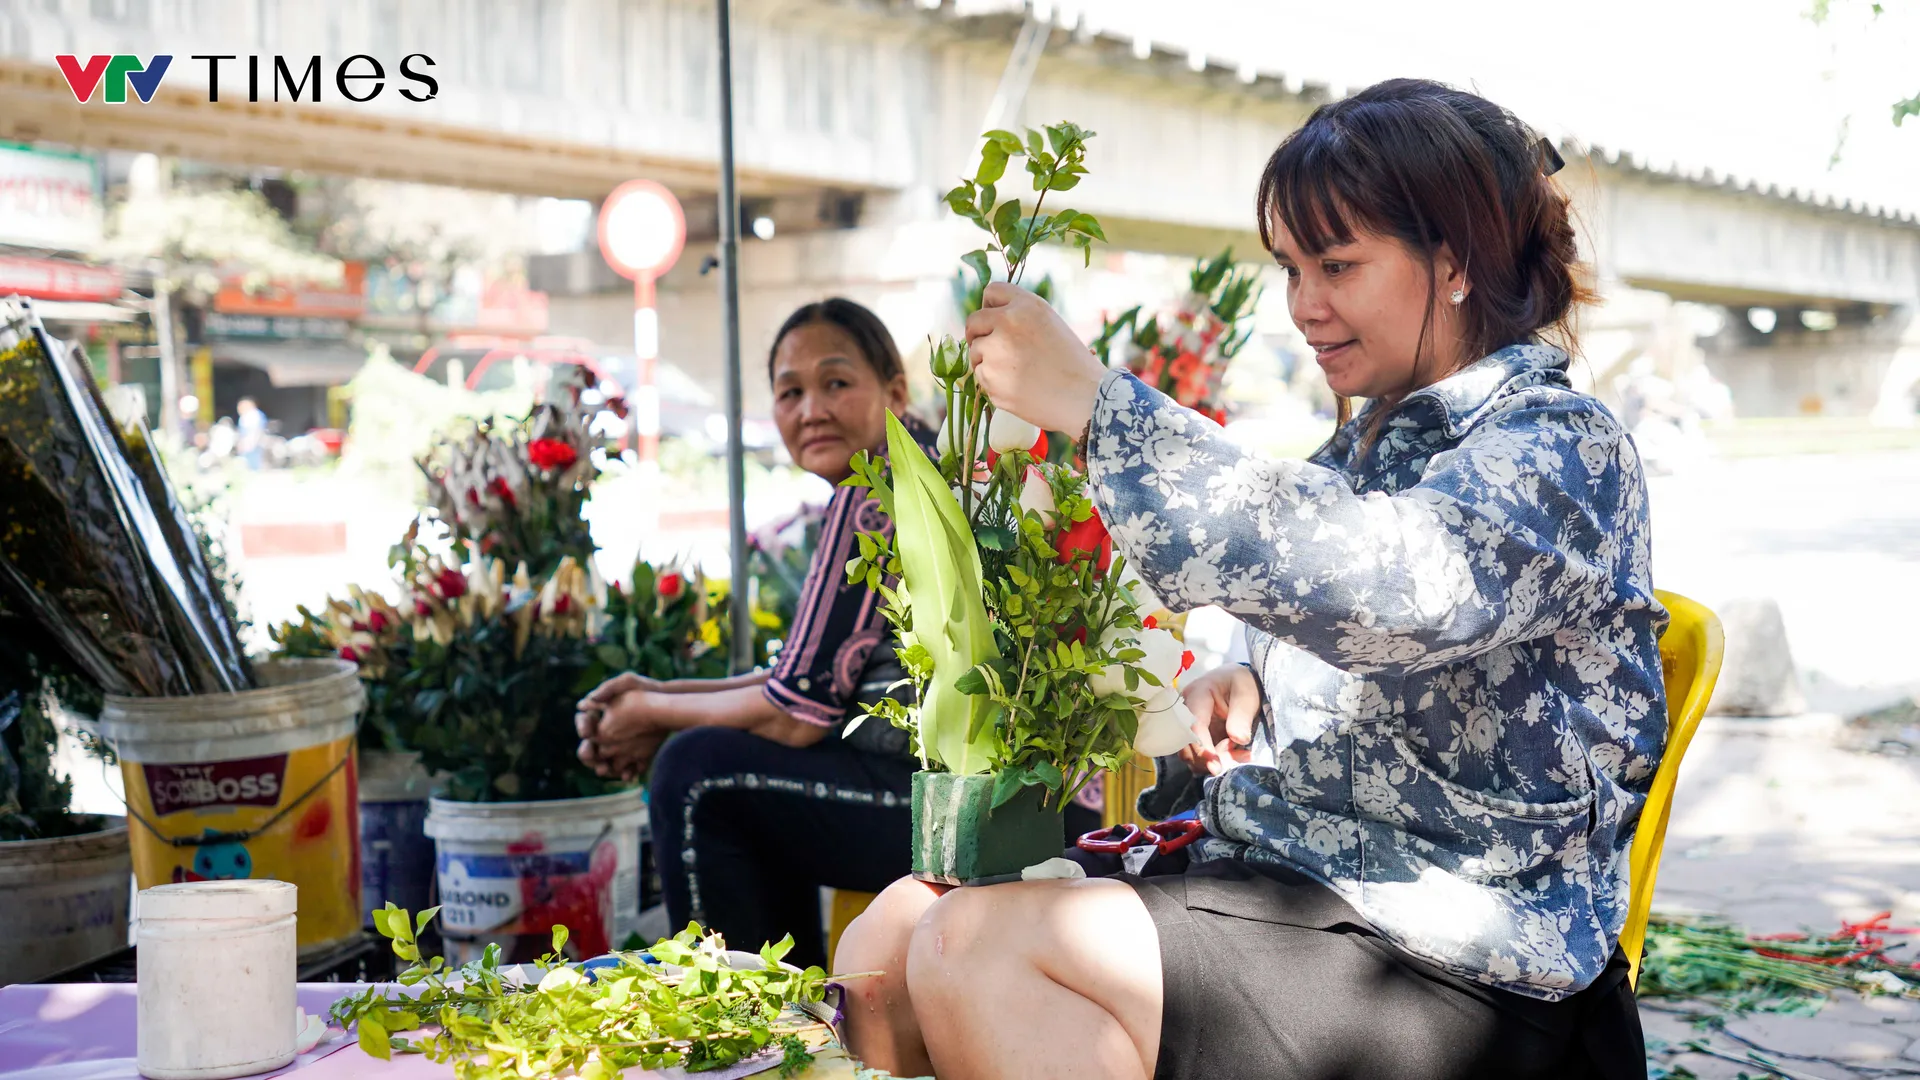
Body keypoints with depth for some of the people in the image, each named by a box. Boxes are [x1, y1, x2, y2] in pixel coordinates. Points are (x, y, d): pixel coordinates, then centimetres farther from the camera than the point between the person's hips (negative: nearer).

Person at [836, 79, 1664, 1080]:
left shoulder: (1563, 448, -10)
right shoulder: (1369, 442, 16)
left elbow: (1377, 583, -33)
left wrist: (1095, 401, -30)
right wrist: (1245, 683, 4)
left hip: (1457, 974, -9)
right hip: (1275, 878, 9)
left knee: (975, 950, -25)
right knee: (887, 948, -5)